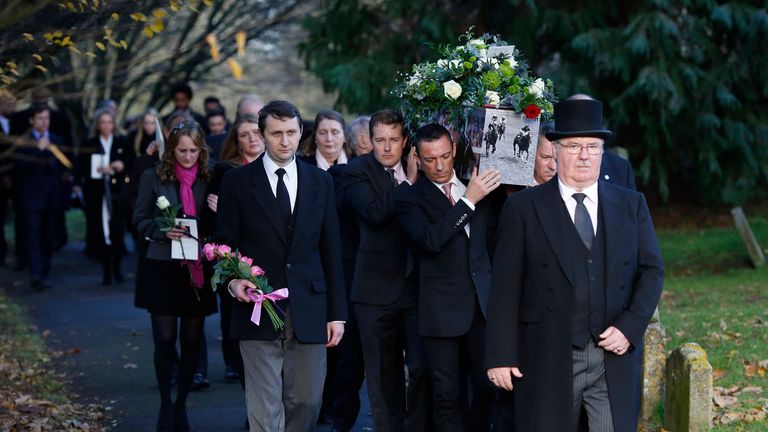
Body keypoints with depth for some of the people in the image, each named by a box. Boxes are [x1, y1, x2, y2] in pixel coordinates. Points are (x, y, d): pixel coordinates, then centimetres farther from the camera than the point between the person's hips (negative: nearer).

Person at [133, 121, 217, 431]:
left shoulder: (208, 179, 4)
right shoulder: (154, 178, 0)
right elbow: (140, 218, 2)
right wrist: (163, 232, -16)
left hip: (198, 268, 2)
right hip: (162, 266, -2)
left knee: (192, 339, 5)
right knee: (165, 338, -3)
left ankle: (181, 404, 19)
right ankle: (165, 404, 14)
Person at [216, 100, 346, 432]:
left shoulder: (320, 181, 9)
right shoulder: (237, 181, 2)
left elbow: (331, 251, 9)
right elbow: (224, 244, 4)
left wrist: (337, 313, 6)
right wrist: (232, 280, -17)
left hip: (309, 313, 3)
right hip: (258, 312, -2)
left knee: (307, 402, 6)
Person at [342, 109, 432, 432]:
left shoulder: (418, 169, 7)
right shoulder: (358, 172, -5)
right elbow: (375, 213, -22)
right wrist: (408, 184, -16)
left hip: (417, 284, 2)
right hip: (378, 287, -2)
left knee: (422, 366, -3)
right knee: (384, 373, 7)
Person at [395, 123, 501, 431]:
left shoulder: (477, 182, 9)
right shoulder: (411, 199, -3)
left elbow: (493, 236, 19)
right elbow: (430, 240, -20)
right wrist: (469, 200, -21)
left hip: (482, 302, 3)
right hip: (442, 309, -3)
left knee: (487, 385, 3)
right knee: (447, 394, 2)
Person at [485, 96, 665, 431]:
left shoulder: (632, 205, 9)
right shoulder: (523, 208, 1)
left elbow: (652, 270, 7)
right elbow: (506, 286, -2)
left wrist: (630, 327, -8)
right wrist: (501, 356, -7)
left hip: (615, 357, 2)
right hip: (548, 362, -2)